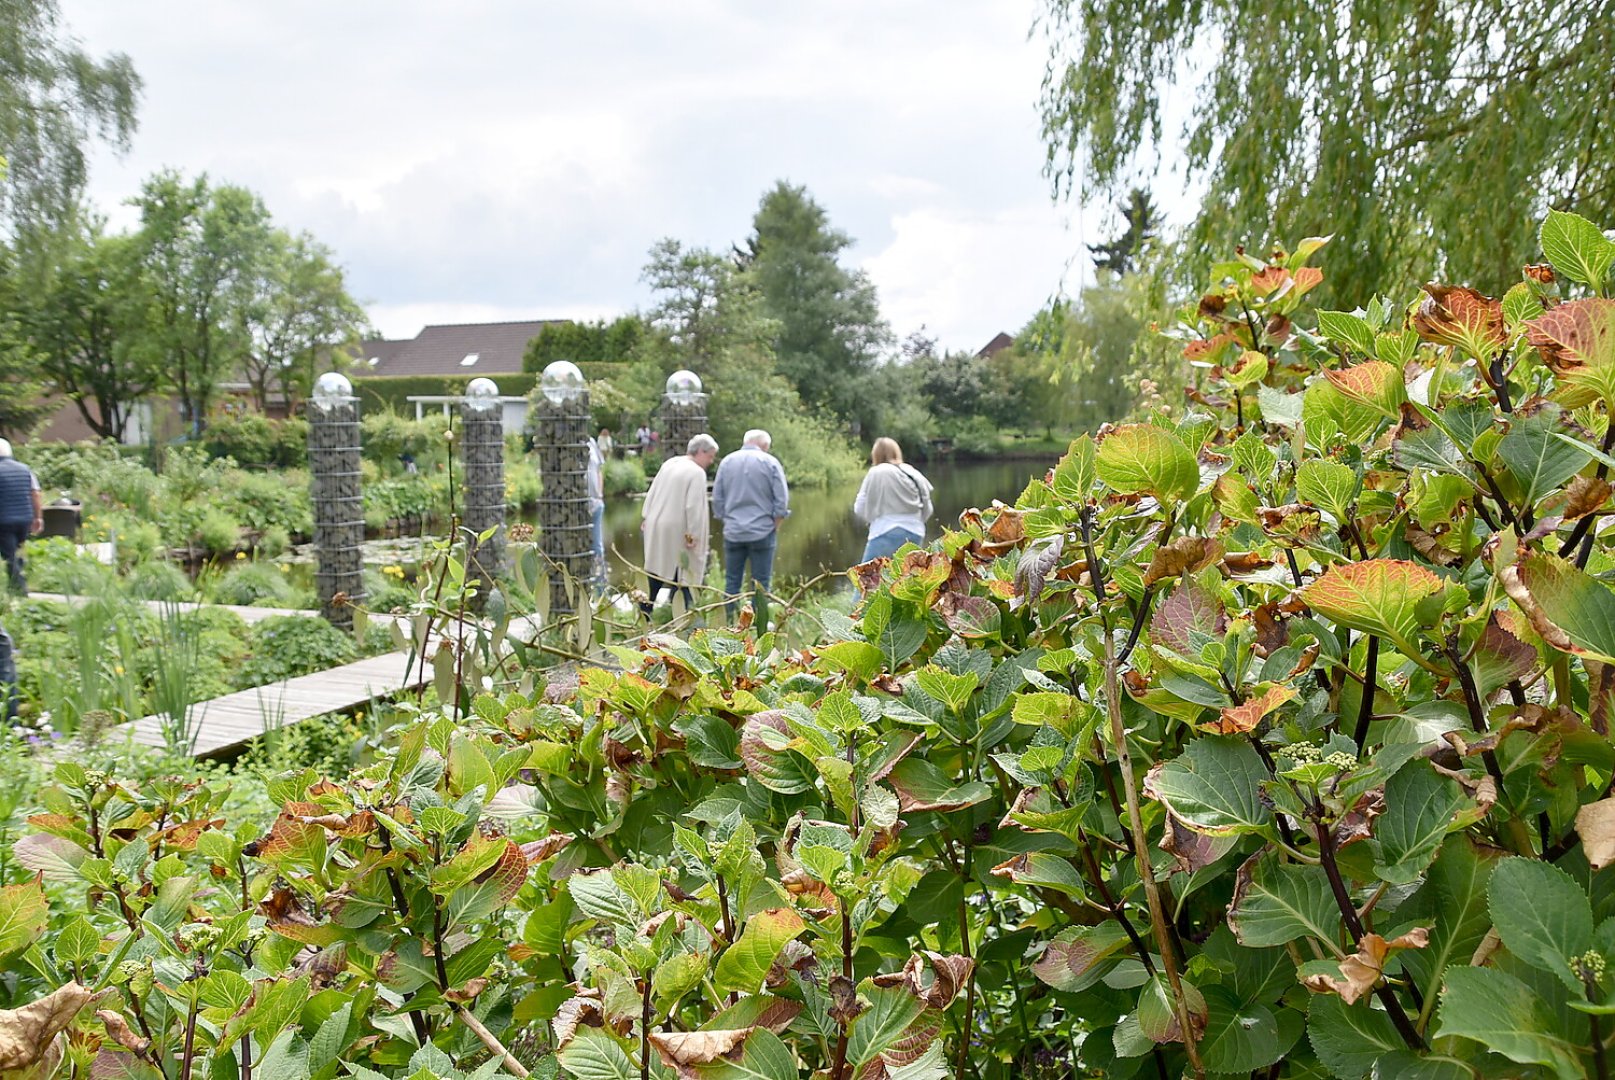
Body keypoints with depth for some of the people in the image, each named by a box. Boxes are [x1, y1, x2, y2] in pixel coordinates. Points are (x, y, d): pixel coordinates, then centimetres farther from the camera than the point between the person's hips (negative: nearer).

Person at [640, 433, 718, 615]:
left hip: (655, 528, 8)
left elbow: (651, 494, 13)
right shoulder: (697, 473, -15)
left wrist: (647, 517, 20)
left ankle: (644, 613, 19)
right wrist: (693, 535, -15)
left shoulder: (669, 464, 8)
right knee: (681, 578, -1)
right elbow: (693, 506, -20)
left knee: (655, 573, 15)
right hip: (676, 532, -7)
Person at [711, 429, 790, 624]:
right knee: (761, 583, 3)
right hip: (762, 532, -3)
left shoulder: (727, 462, 7)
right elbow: (782, 501, -5)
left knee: (732, 581, 9)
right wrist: (775, 527, 5)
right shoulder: (771, 463, -3)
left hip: (733, 532, 3)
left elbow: (717, 499, 9)